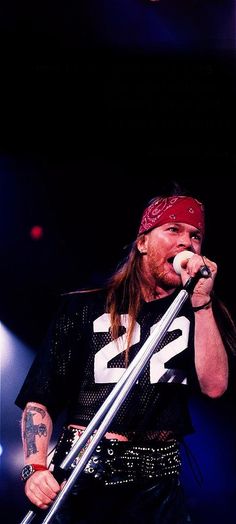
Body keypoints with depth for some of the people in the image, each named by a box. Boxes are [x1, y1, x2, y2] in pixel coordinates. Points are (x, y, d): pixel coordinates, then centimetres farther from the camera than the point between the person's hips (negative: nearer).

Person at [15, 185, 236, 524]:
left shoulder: (198, 313, 8)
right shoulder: (84, 308, 3)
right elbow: (40, 398, 0)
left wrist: (201, 300, -10)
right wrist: (36, 467, -15)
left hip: (159, 485, 1)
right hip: (80, 475, -1)